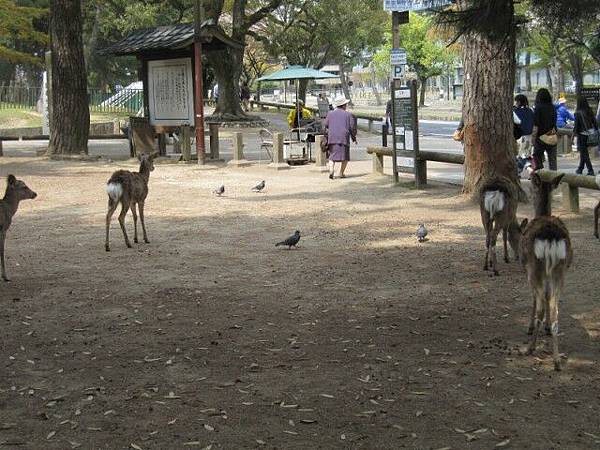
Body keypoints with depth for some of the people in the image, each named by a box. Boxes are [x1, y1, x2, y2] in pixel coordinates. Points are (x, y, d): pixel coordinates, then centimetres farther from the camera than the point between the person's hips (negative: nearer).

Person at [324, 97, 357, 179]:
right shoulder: (348, 114, 5)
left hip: (332, 138, 2)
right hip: (344, 138, -2)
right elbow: (352, 127, 3)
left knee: (332, 156, 6)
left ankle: (331, 170, -18)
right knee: (345, 156, 10)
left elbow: (326, 126, 9)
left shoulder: (330, 114, 11)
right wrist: (354, 138, 14)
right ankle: (341, 173, 3)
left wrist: (327, 137, 19)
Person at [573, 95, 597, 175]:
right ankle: (580, 169, 30)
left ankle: (590, 170, -4)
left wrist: (574, 134, -4)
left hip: (581, 135, -6)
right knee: (584, 152, 19)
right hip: (589, 135, 6)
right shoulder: (589, 112, -1)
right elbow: (595, 122, 4)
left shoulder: (578, 113, -16)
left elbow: (576, 126, -13)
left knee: (584, 153, 2)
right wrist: (596, 131, 13)